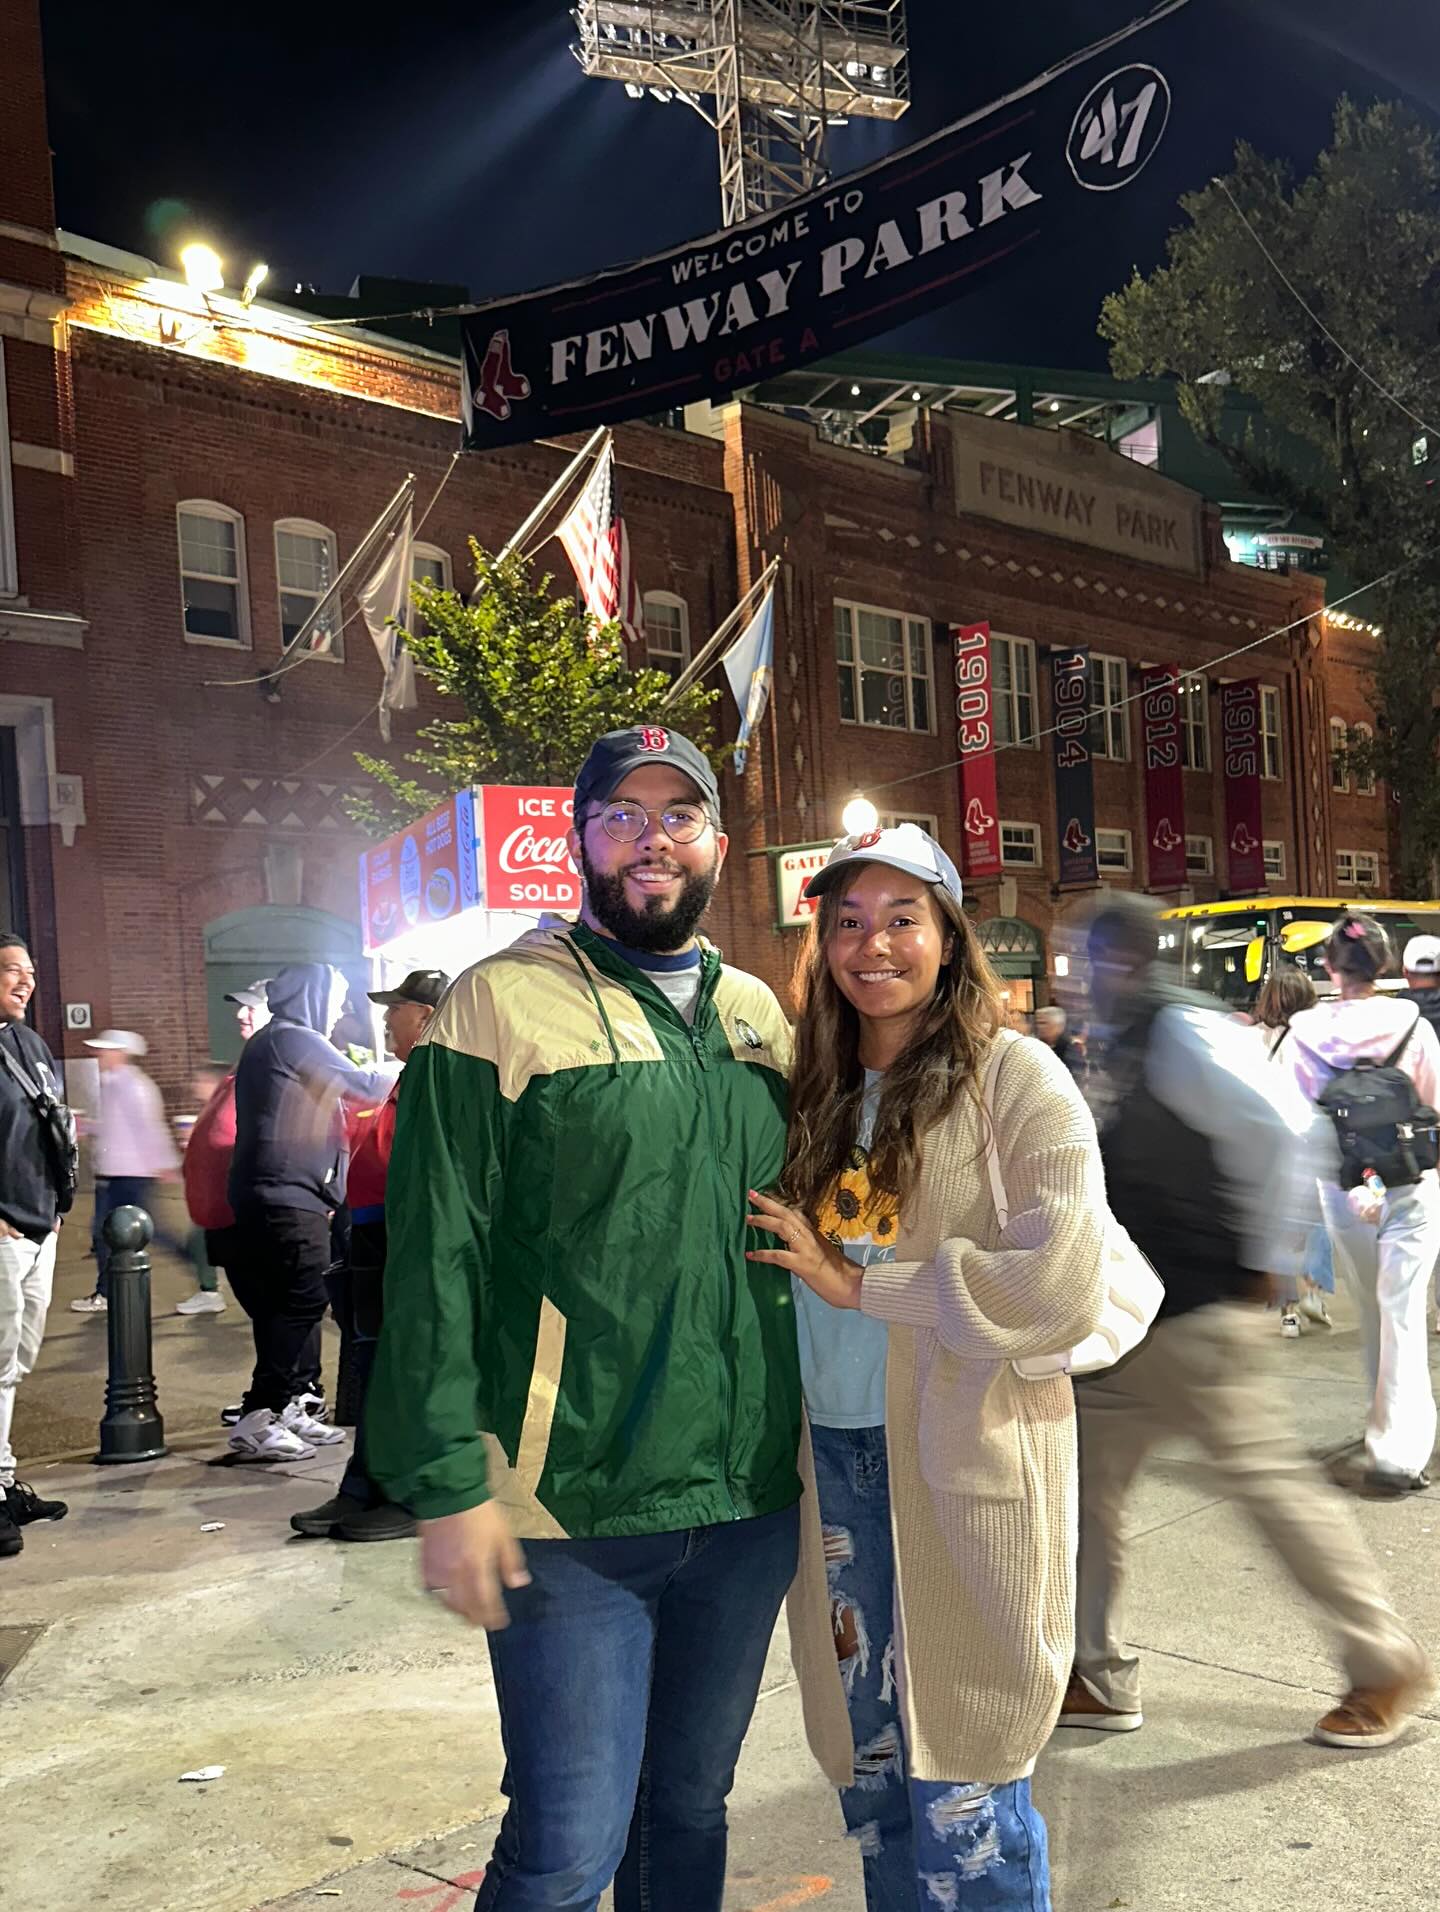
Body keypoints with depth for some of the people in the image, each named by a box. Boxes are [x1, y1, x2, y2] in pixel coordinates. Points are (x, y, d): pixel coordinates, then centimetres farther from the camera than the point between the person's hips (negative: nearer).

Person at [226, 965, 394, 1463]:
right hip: (288, 1197, -10)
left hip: (271, 1196, 10)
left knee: (297, 1302, 12)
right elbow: (360, 1085, -7)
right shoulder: (295, 1039, -8)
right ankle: (257, 1420, -12)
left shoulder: (266, 1043, 22)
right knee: (302, 1300, -11)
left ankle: (291, 1408, 16)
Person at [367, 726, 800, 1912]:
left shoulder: (758, 1015, 9)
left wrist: (824, 1449, 15)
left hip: (748, 1501, 5)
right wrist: (448, 1483, -14)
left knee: (691, 1809, 19)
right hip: (572, 1512, -5)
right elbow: (435, 1259, -10)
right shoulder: (504, 1003, -7)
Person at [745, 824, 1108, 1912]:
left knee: (960, 1792, 5)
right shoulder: (820, 1095, 10)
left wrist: (856, 1281, -15)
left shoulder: (1015, 1078, -7)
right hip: (836, 1465, 5)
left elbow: (1063, 1288, -19)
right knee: (868, 1771, 16)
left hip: (965, 1471, -5)